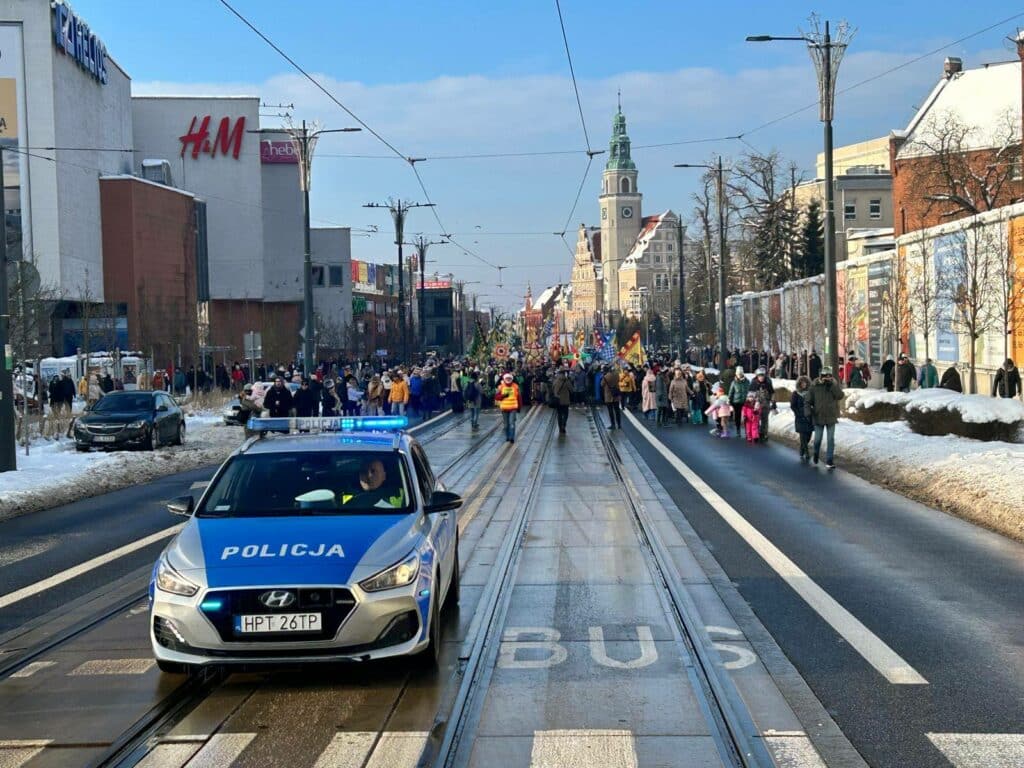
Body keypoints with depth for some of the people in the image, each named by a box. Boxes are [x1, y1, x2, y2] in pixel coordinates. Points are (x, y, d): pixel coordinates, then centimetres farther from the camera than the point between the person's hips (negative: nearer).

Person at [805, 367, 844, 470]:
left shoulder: (835, 385, -2)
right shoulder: (815, 387, -5)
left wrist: (832, 385, -24)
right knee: (817, 439, 10)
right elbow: (807, 401, -2)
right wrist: (808, 412, -16)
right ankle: (816, 453, 39)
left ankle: (829, 461, 7)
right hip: (818, 417, 0)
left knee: (831, 440, 1)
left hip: (831, 418, 0)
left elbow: (840, 396, -19)